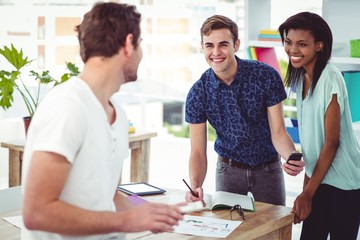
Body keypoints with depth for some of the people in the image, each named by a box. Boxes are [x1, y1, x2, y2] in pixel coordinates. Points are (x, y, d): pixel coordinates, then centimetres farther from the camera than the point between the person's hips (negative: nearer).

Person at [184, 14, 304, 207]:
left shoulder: (267, 77, -18)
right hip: (229, 168, 1)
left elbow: (278, 132, -14)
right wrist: (195, 186, -32)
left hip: (268, 167, 0)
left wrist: (292, 158, -36)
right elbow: (198, 152, -13)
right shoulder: (198, 93, -14)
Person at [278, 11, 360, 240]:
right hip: (318, 178, 7)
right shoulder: (300, 77, 4)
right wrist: (306, 183, 8)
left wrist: (307, 193, -14)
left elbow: (331, 142, -17)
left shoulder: (330, 79, -18)